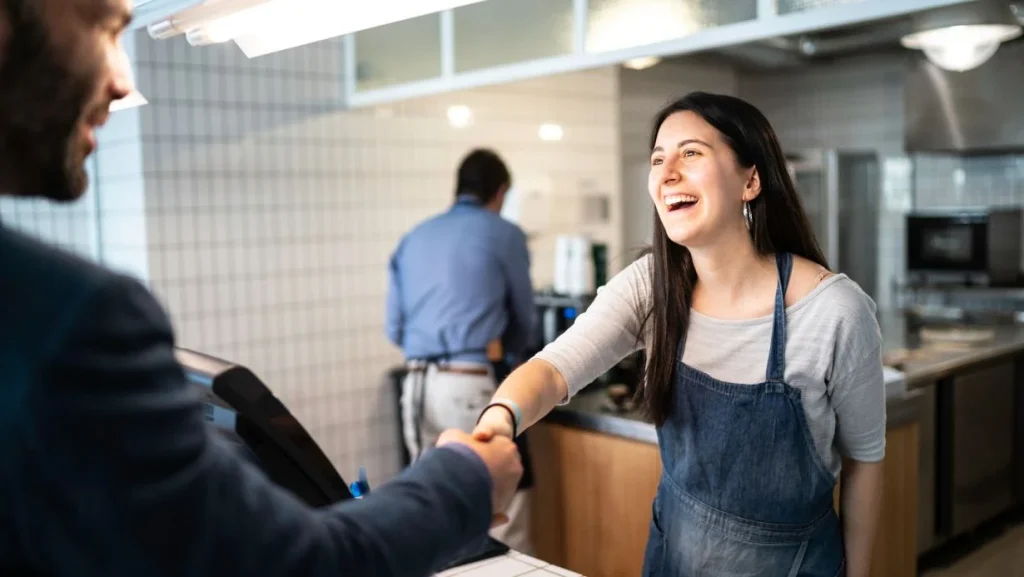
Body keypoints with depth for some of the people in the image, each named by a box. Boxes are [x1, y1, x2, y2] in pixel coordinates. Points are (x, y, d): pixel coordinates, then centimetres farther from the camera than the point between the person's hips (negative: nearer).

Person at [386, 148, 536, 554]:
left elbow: (395, 329, 17)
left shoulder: (412, 239, 16)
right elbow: (523, 320, 12)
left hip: (417, 385, 6)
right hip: (474, 385, -5)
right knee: (503, 511, 2)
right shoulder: (504, 235, 2)